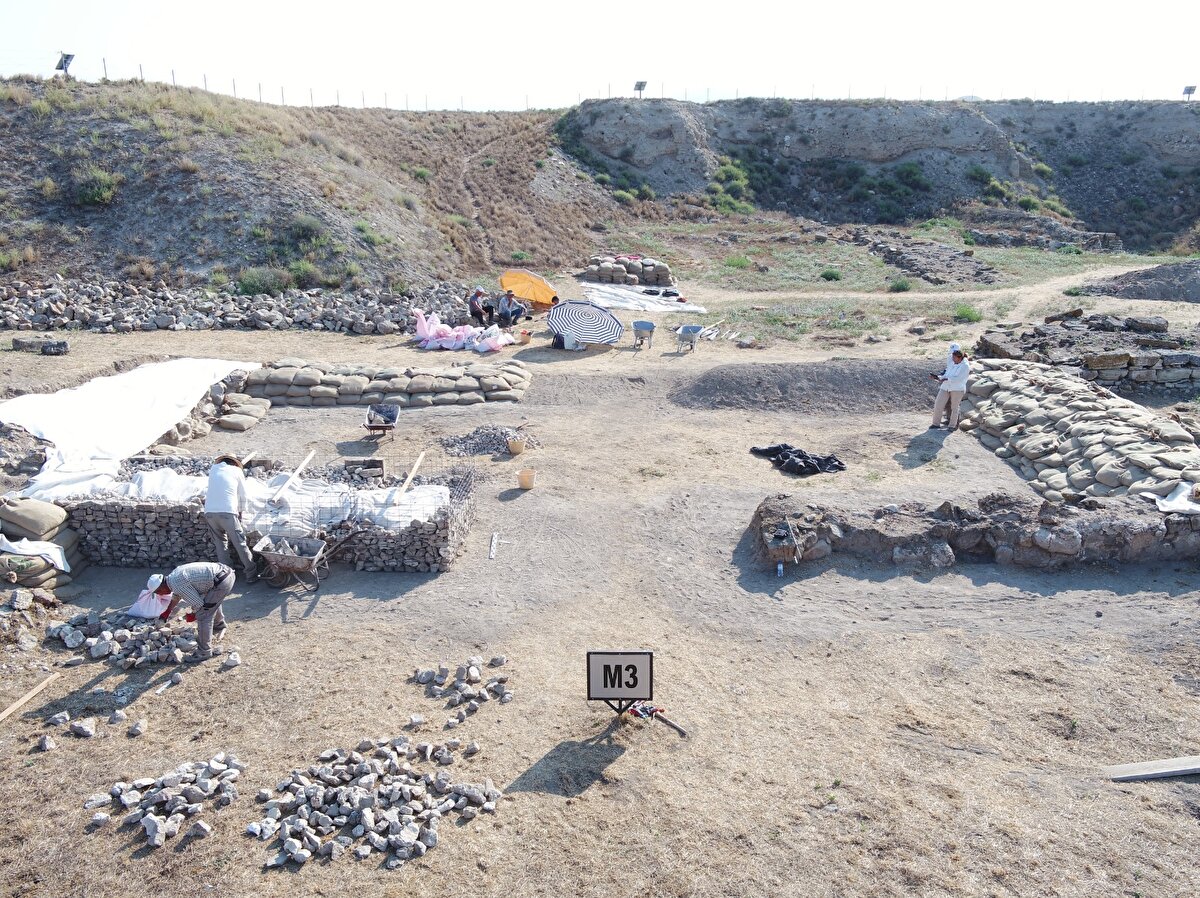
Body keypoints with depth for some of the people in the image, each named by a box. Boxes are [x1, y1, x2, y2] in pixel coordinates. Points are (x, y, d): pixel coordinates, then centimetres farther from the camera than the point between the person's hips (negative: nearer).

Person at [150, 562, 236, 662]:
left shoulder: (176, 584, -14)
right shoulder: (174, 575, 15)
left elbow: (197, 603, -11)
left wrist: (193, 615, 10)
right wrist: (168, 611, 49)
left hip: (222, 581, -10)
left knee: (203, 616, -2)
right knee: (212, 601, 37)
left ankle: (204, 652, 7)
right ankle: (219, 626, 61)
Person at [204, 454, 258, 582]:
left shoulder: (213, 469, 20)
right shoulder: (236, 471, 11)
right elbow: (243, 496, 15)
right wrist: (240, 512, 28)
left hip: (209, 511, 4)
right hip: (227, 512, -4)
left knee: (220, 542, 17)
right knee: (240, 543, 2)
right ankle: (251, 574, 5)